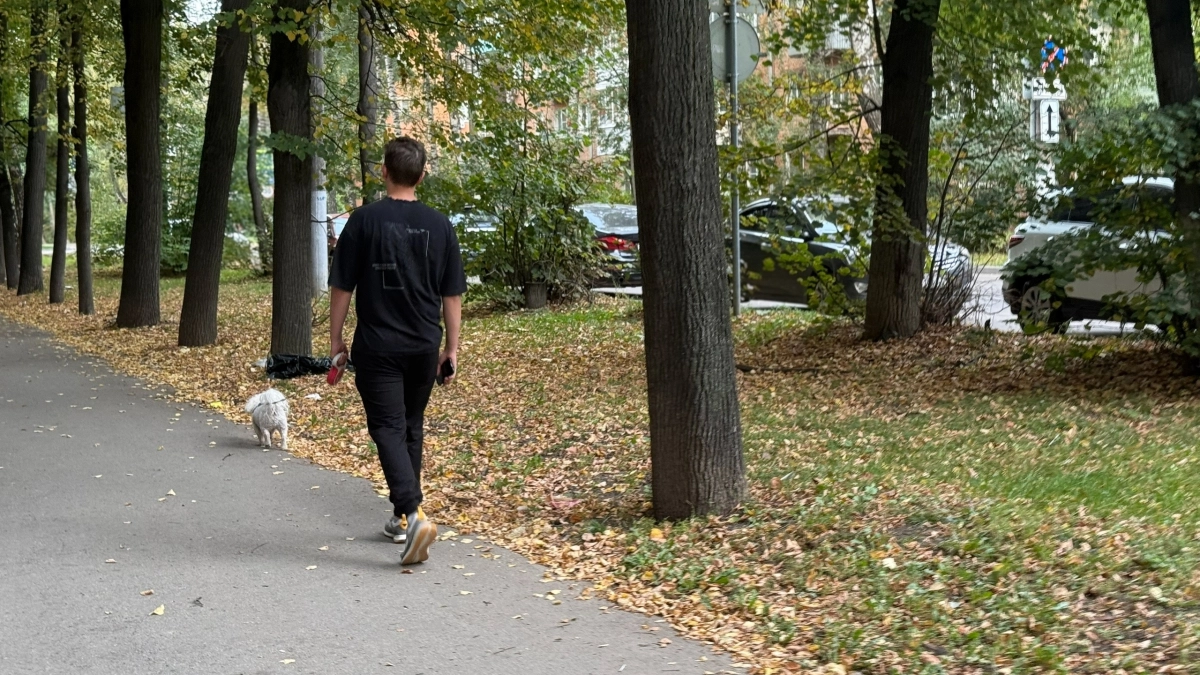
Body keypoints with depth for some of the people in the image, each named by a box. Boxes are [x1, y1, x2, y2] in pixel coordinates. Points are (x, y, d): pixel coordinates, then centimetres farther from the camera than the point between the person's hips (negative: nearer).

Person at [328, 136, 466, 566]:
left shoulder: (364, 220, -8)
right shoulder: (439, 225, 1)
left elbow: (342, 287, -5)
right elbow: (452, 296, 4)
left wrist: (335, 339, 7)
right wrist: (451, 349, 12)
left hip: (377, 346, -4)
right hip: (424, 347, 4)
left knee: (388, 429, -4)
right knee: (412, 429, 17)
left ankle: (414, 514, -22)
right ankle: (402, 518, 27)